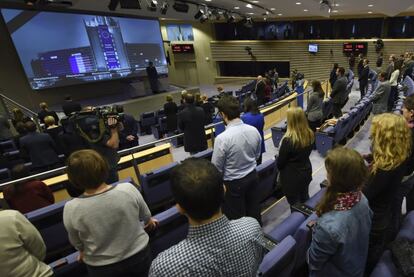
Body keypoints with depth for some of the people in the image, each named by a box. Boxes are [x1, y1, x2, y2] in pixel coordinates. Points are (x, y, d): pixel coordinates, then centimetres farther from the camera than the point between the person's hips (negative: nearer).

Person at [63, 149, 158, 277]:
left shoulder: (71, 209, -24)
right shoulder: (128, 189, -24)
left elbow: (76, 242, -4)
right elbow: (145, 214, -4)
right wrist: (149, 221, 19)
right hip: (139, 255, 0)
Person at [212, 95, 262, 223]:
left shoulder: (222, 138, -28)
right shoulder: (254, 130, -10)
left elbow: (216, 168, -18)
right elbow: (257, 155, 6)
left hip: (234, 183, -6)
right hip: (252, 176, 6)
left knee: (237, 218, 15)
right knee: (254, 211, 25)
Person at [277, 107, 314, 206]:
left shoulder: (288, 140, -30)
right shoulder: (310, 134, -10)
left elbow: (280, 162, -17)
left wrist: (278, 166, 4)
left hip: (292, 177, -7)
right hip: (306, 172, 7)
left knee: (294, 204, 12)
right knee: (305, 198, 27)